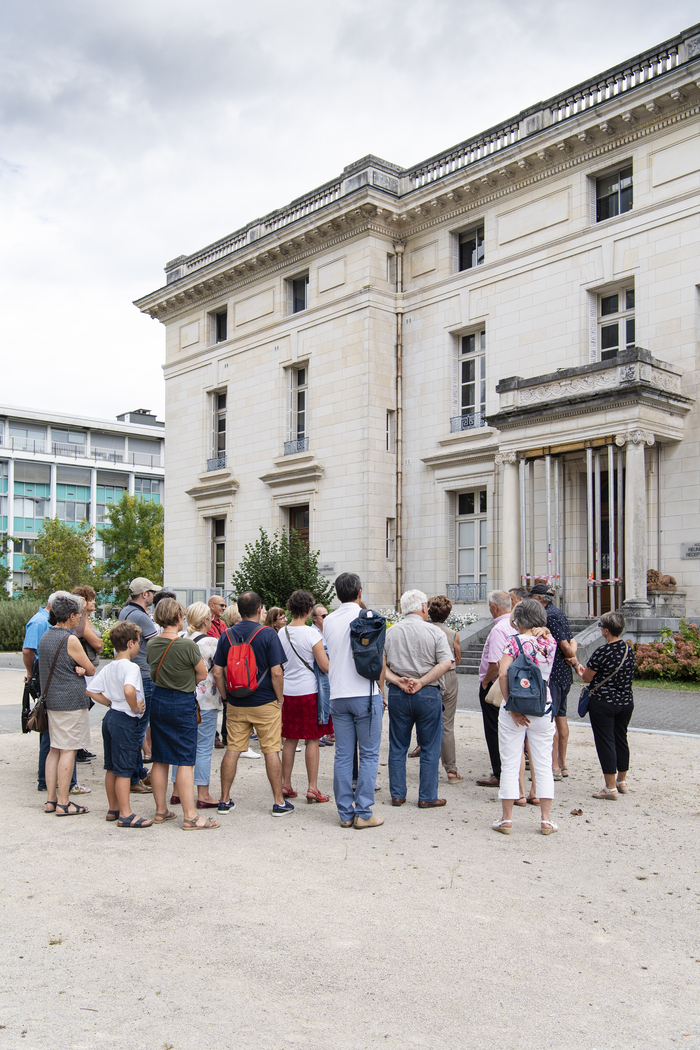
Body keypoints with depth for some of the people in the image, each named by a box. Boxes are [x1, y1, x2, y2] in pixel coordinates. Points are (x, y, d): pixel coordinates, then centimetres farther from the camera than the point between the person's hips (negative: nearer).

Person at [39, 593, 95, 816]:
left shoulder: (45, 636, 12)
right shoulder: (70, 640, -15)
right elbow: (91, 670, -7)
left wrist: (75, 668, 2)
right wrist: (82, 669, 13)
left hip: (52, 699, 9)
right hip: (71, 700, -9)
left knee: (54, 749, 13)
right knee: (68, 751, -4)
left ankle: (51, 800, 16)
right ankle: (63, 803, -1)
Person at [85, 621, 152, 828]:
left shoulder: (107, 668, 9)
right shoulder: (131, 667, -18)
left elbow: (91, 690, 11)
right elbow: (129, 690, -36)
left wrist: (111, 703, 12)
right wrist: (135, 708, -20)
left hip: (110, 717, 9)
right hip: (125, 720, -9)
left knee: (111, 767, 16)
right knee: (124, 769, -3)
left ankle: (113, 809, 26)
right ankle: (125, 814, 2)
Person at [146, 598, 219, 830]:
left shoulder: (151, 644, 0)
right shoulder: (187, 645, -19)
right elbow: (202, 675, -7)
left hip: (158, 700, 6)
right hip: (183, 703, -6)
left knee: (160, 759, 13)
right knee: (185, 761, -2)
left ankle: (160, 810, 23)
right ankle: (190, 816, 2)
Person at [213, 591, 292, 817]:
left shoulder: (226, 635, 1)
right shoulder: (267, 634, -11)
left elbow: (217, 673, 1)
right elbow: (276, 673, -14)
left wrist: (226, 697, 12)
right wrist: (280, 698, -1)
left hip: (236, 705, 3)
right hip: (265, 703, -3)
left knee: (232, 750, 10)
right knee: (271, 751, 4)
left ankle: (224, 800, 16)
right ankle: (279, 802, 10)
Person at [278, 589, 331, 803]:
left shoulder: (282, 633, 3)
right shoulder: (312, 633, -13)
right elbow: (325, 666, -14)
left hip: (287, 691, 5)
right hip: (309, 691, -5)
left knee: (290, 740, 13)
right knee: (312, 740, 2)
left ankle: (286, 785, 19)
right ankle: (312, 788, 4)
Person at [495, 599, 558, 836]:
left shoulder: (516, 641, -10)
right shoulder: (549, 642, 1)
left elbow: (502, 674, -20)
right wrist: (543, 631, 8)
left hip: (515, 709, -3)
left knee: (510, 765, 4)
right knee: (543, 765, 11)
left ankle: (506, 819, 10)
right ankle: (546, 819, 13)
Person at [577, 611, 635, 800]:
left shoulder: (602, 653, -19)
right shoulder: (629, 650, 3)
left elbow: (587, 677, -11)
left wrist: (581, 670, 13)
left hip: (603, 703, -7)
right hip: (626, 701, 7)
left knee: (605, 742, 0)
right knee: (621, 740, 18)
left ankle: (611, 788, 3)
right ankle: (622, 781, 30)